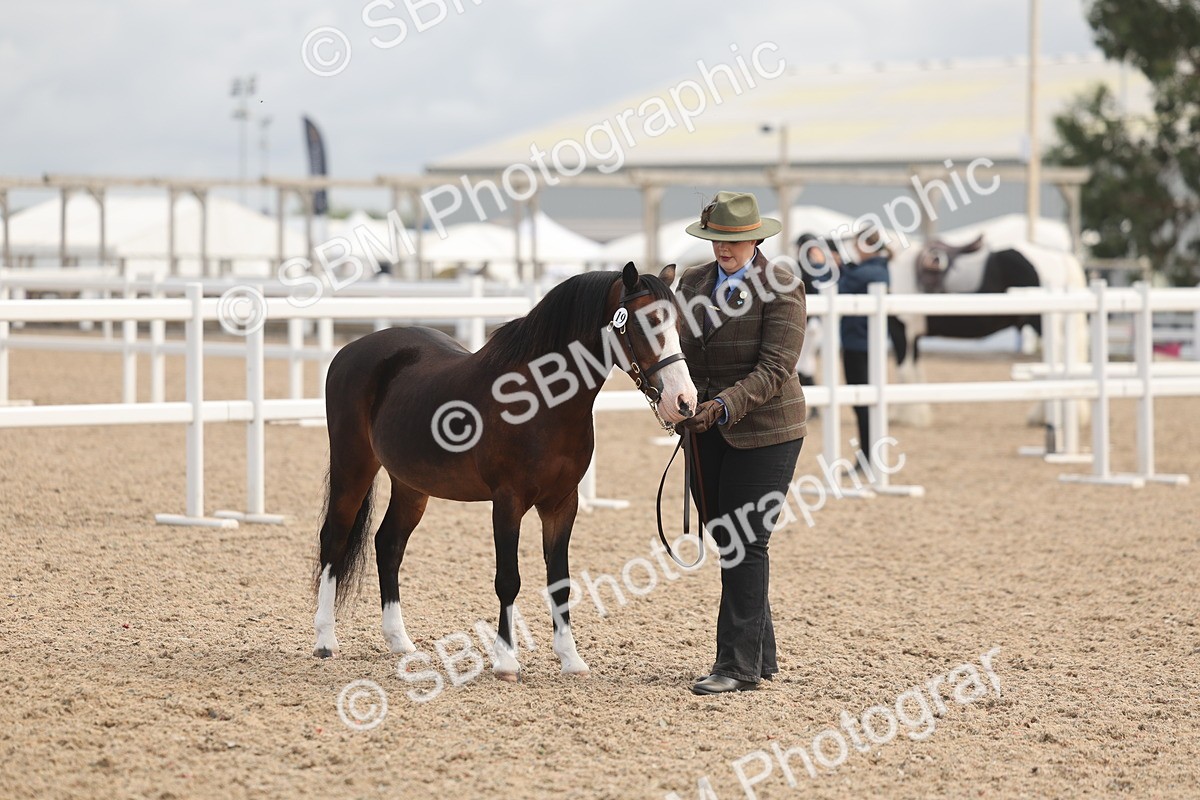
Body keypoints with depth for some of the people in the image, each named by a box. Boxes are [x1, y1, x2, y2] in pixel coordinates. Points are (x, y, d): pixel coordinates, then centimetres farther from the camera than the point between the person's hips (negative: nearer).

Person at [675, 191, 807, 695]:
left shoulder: (780, 287, -11)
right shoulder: (693, 284, 8)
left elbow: (775, 368, -18)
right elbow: (682, 352, 10)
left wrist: (725, 405, -30)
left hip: (763, 431, -6)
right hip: (706, 432, 6)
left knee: (745, 546, -8)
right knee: (729, 546, 10)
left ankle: (739, 666, -5)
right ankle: (762, 658, 21)